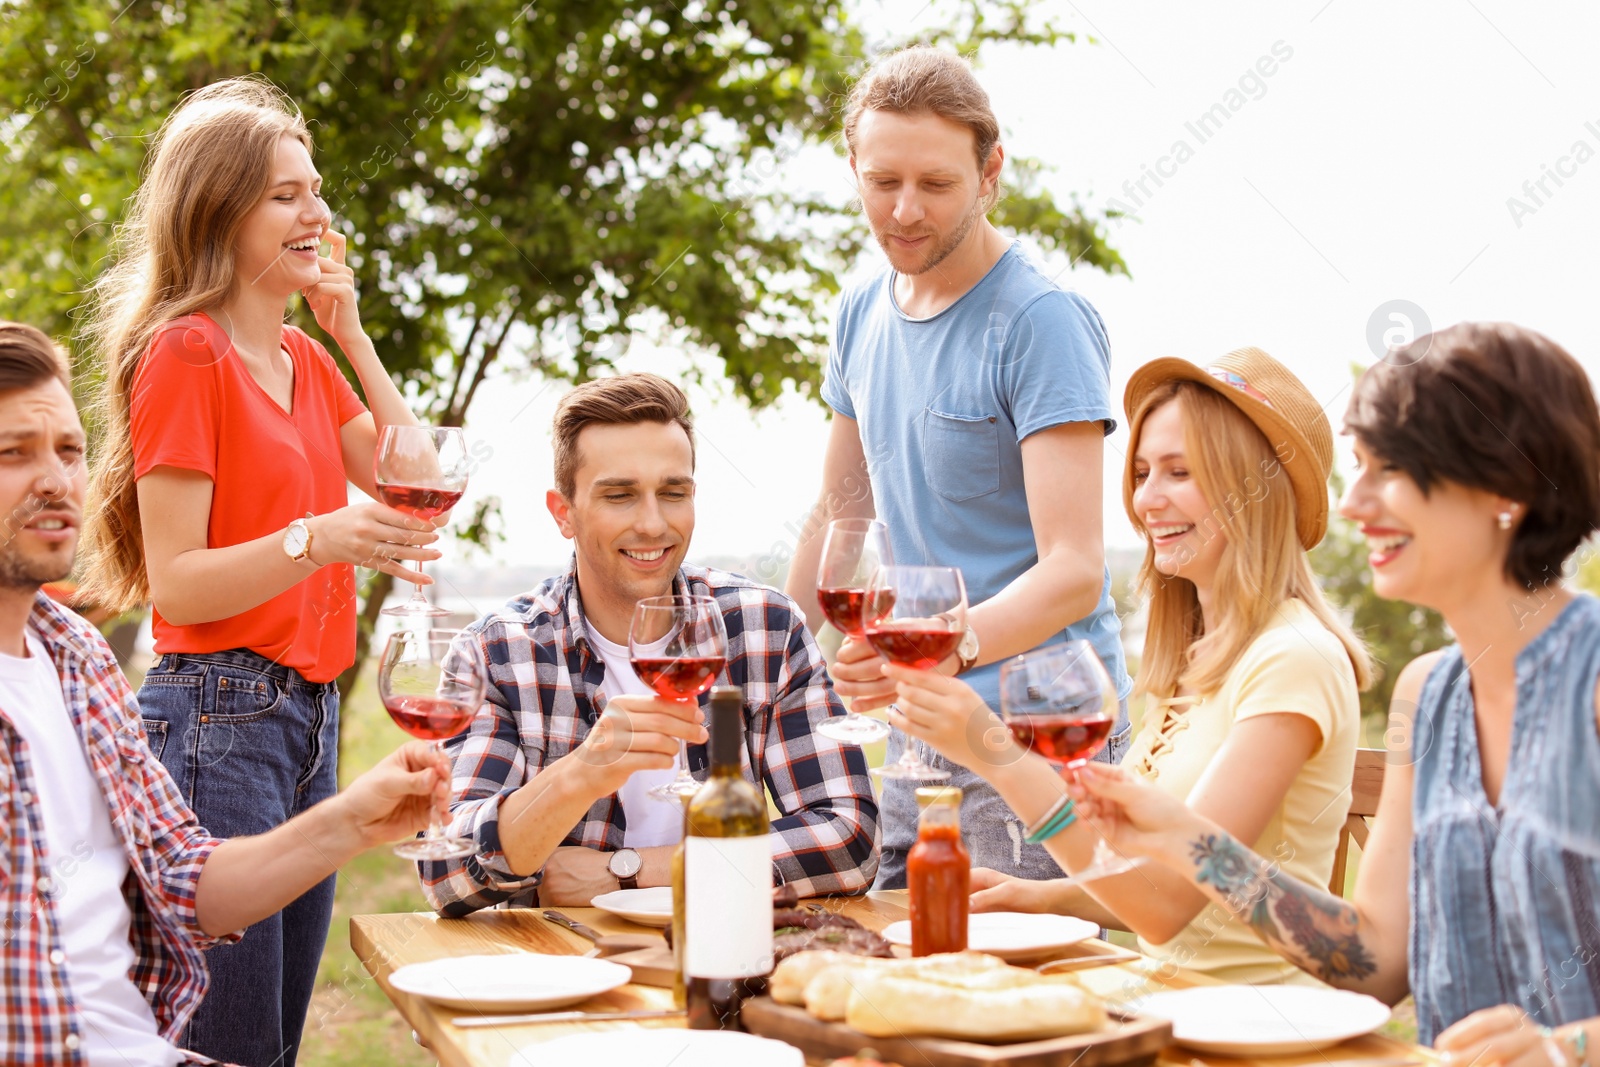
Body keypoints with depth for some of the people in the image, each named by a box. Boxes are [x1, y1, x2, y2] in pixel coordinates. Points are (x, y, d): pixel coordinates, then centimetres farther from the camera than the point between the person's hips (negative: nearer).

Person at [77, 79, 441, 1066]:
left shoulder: (304, 357, 16)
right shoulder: (185, 354, -9)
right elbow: (175, 583, -14)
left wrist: (352, 333, 7)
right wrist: (314, 540, -30)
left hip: (309, 712, 8)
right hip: (219, 714, -8)